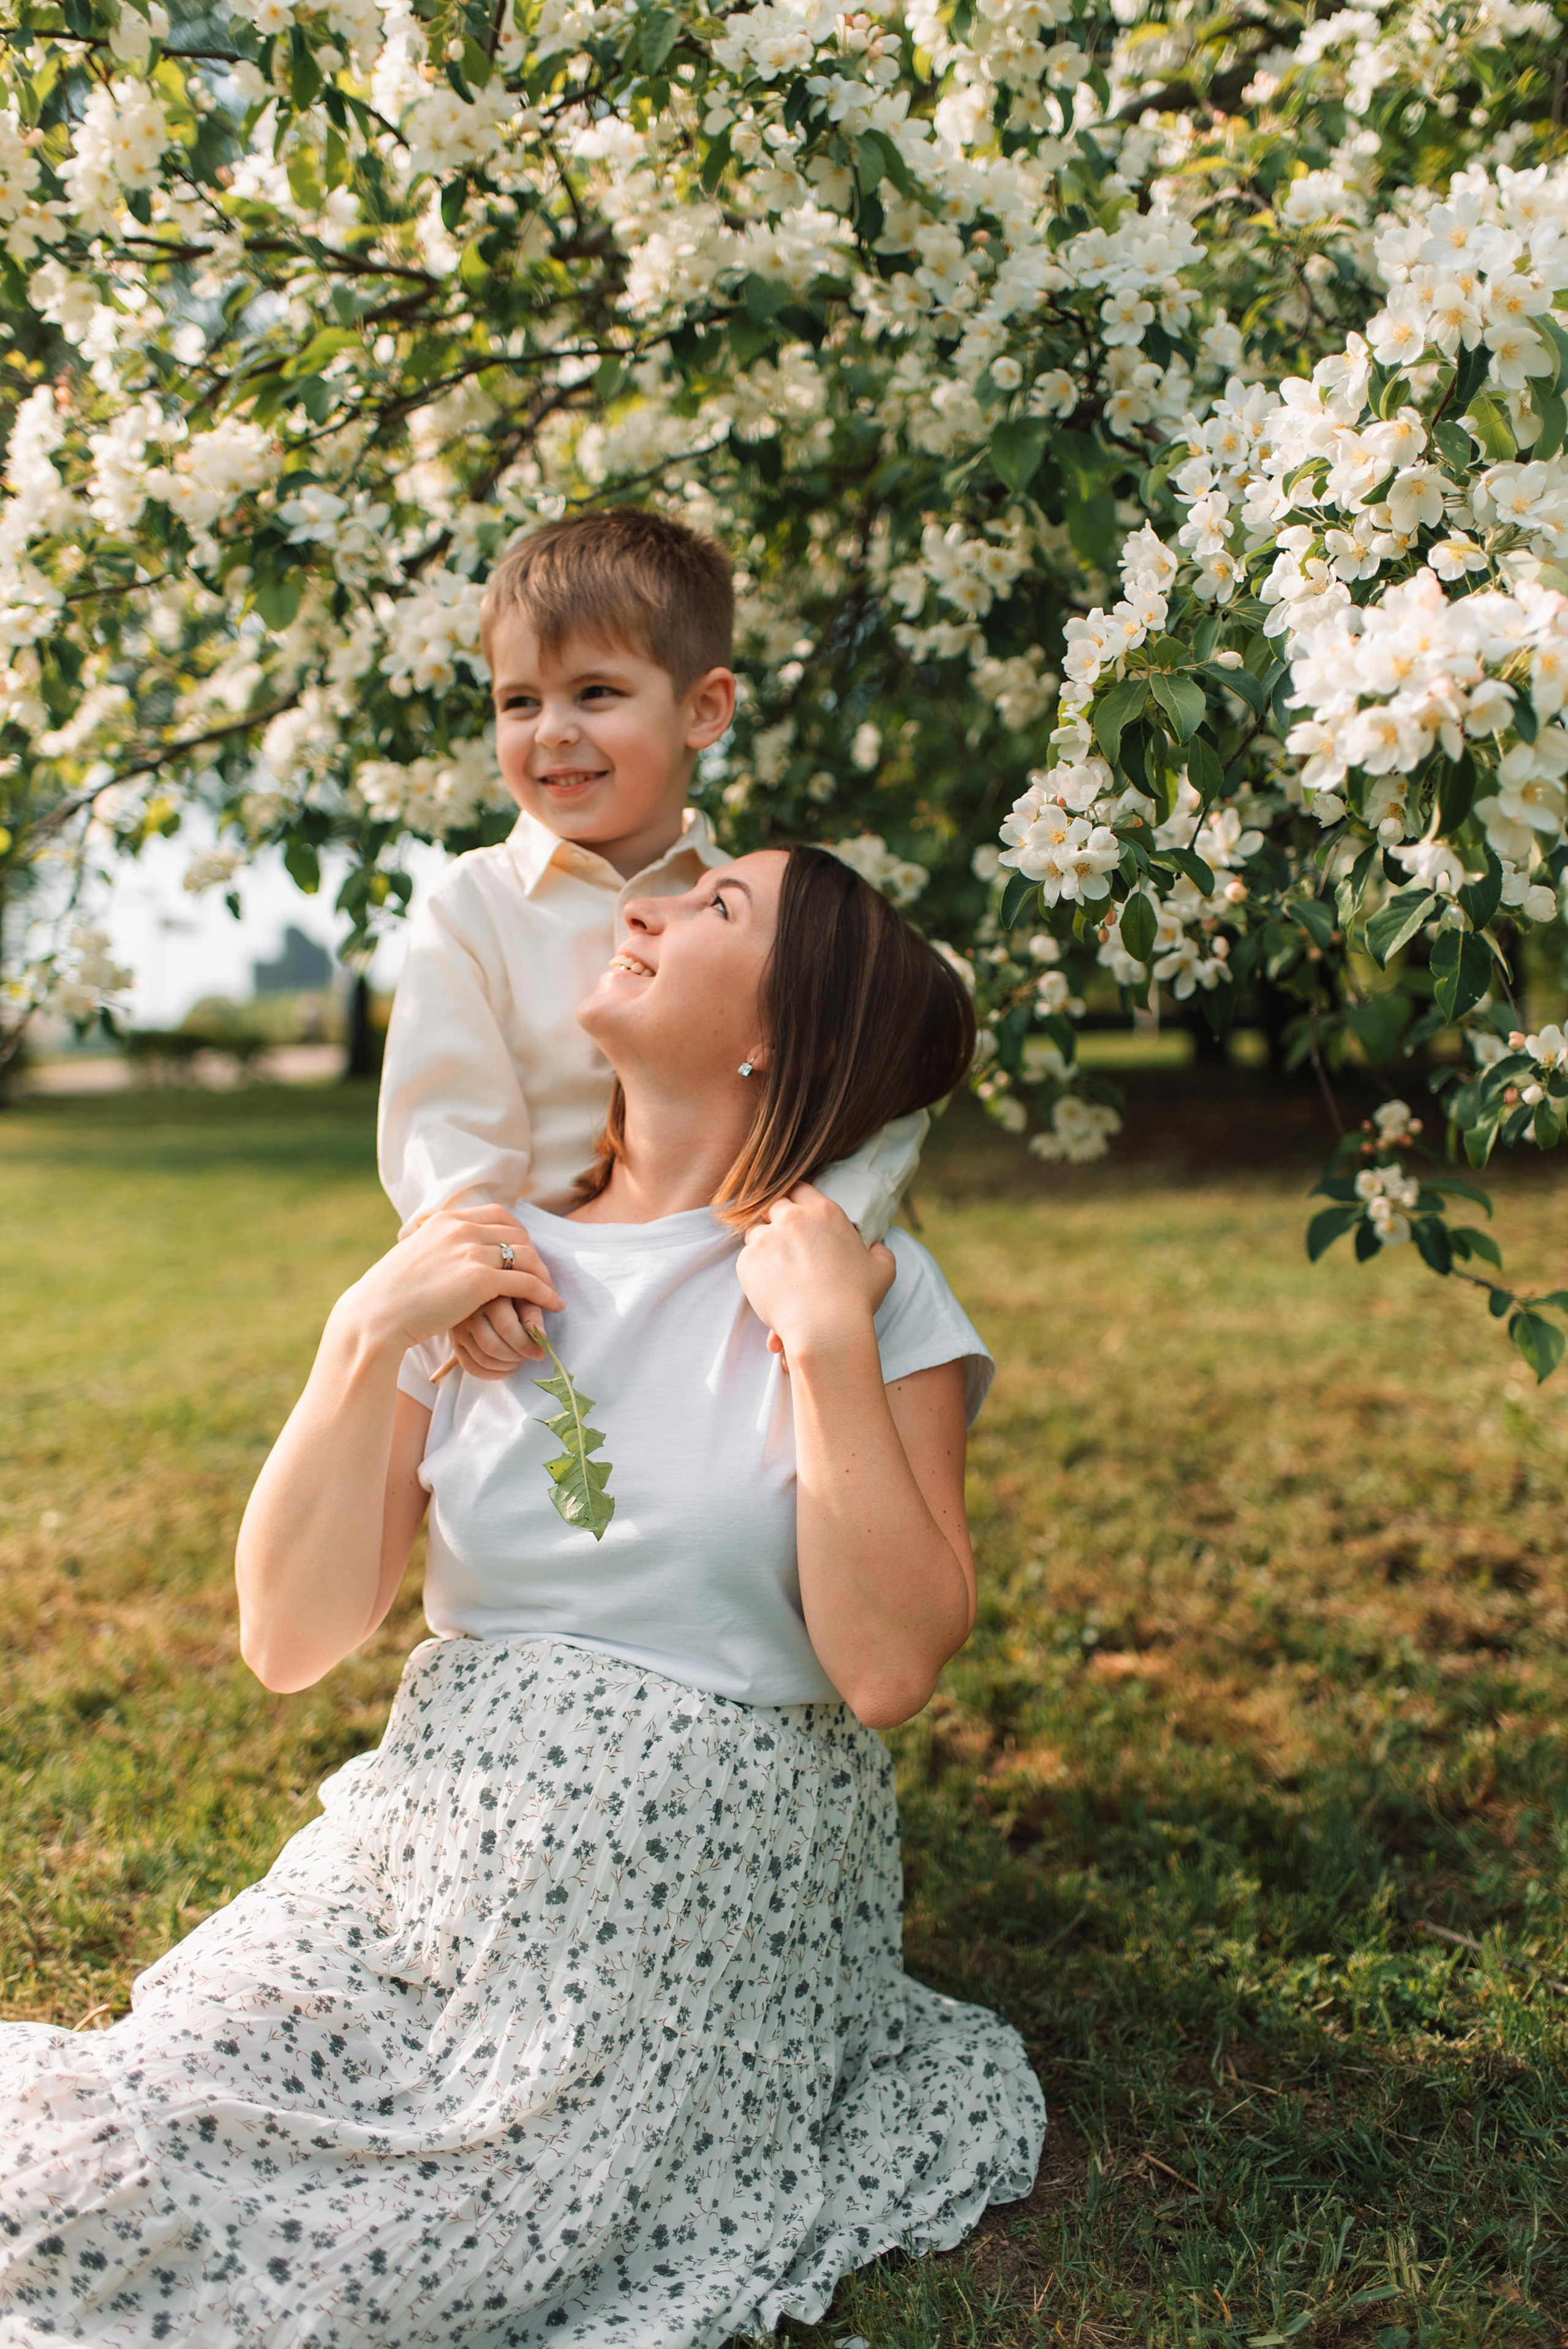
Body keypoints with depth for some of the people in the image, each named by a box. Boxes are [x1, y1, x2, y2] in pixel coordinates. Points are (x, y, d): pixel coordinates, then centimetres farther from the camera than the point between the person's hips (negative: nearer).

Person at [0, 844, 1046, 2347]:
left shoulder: (873, 1291, -6)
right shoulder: (482, 1265, 4)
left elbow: (890, 1670, -16)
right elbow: (290, 1643, 0)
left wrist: (830, 1342, -20)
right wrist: (368, 1339, -11)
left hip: (702, 1916, -3)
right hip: (436, 1860, 4)